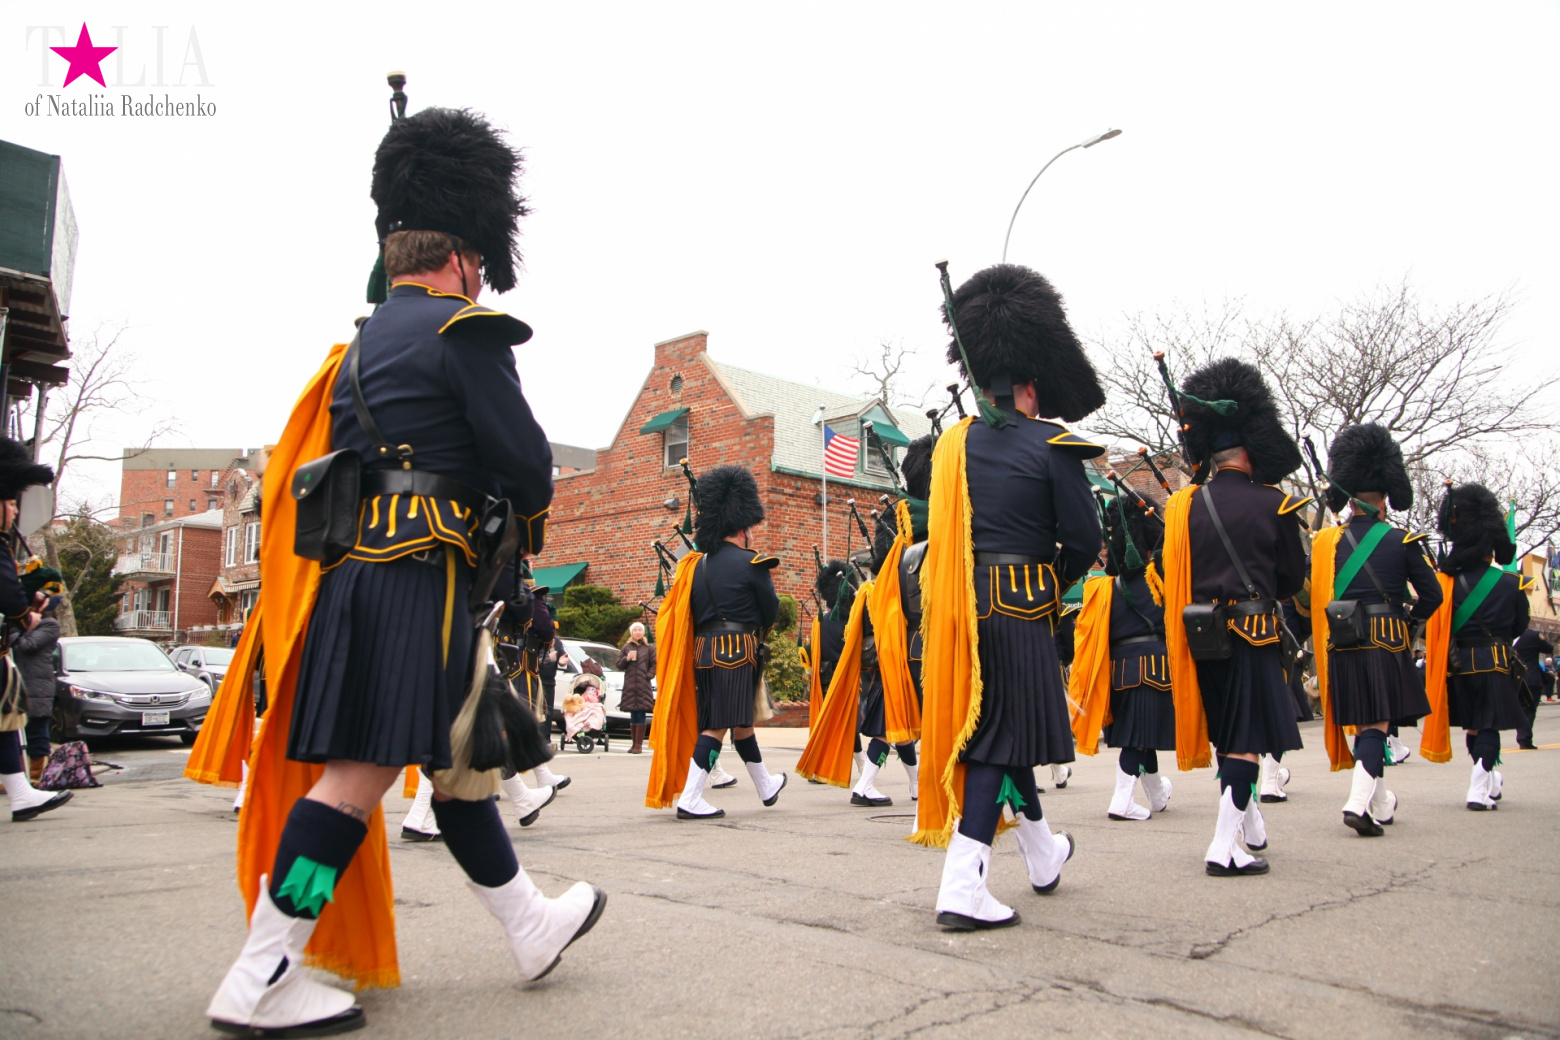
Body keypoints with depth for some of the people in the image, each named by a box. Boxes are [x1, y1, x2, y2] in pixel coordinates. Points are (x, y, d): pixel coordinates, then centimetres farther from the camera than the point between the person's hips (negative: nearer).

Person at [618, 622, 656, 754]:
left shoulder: (649, 648, 7)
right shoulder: (626, 647, 12)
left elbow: (654, 664, 6)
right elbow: (619, 664, 12)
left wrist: (648, 676, -6)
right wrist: (627, 659, -6)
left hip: (643, 686, -2)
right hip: (629, 685, 2)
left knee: (641, 714, -6)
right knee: (633, 716, 5)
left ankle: (639, 744, -3)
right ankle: (634, 744, 13)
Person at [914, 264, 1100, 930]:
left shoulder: (951, 444, 9)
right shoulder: (1051, 446, -7)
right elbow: (1085, 541, -5)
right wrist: (1055, 587, 13)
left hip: (957, 605, 6)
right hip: (1022, 608, -6)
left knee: (999, 727, 19)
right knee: (998, 740, -1)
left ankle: (1043, 853, 40)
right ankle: (962, 890, -3)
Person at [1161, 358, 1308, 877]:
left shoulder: (1182, 505, 1)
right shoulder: (1274, 504, -6)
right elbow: (1293, 578, 4)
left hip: (1200, 636, 5)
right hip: (1254, 636, -4)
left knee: (1226, 734, 19)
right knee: (1247, 739, 0)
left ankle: (1250, 822, 37)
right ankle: (1226, 847, -4)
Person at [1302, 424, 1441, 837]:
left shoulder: (1325, 541, 3)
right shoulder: (1403, 540, -2)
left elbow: (1307, 594, 5)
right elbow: (1432, 594, 0)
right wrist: (1407, 620, 14)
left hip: (1342, 648, 3)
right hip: (1386, 647, -3)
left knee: (1362, 724, 14)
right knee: (1377, 724, -2)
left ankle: (1380, 801, 27)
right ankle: (1359, 803, -16)